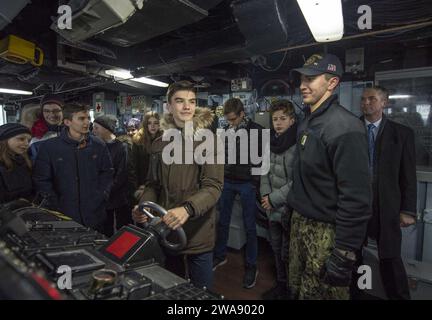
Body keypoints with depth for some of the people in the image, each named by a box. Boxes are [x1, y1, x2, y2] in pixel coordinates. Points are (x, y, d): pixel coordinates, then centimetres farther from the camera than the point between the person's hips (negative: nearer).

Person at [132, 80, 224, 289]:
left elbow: (213, 185, -16)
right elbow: (154, 184, 12)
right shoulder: (159, 143, 7)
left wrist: (187, 209, -31)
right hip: (166, 229, 4)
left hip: (198, 232, -4)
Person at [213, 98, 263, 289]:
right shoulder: (226, 130, 7)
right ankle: (220, 256, 32)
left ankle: (251, 266, 19)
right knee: (223, 221, 13)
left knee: (249, 225, 5)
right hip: (227, 182, 5)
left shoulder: (256, 130, -7)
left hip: (247, 184, -4)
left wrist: (255, 182, -11)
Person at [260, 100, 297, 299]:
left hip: (290, 208, -7)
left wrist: (274, 199, -15)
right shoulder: (272, 142, 6)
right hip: (273, 208, 7)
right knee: (277, 250, 21)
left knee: (288, 253, 7)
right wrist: (265, 194, -1)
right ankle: (281, 285, 41)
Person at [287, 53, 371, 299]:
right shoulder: (308, 121, 10)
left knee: (321, 293, 11)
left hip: (327, 231, -8)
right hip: (300, 222, 8)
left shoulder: (344, 127, -20)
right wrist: (296, 209, 15)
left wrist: (344, 255, -21)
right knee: (296, 289, 21)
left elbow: (356, 198, -24)